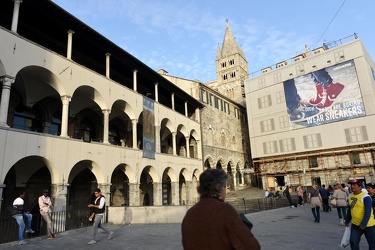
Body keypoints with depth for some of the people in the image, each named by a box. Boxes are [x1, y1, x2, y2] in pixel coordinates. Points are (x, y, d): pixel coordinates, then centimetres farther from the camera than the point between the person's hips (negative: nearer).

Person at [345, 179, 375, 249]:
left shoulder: (365, 197, -18)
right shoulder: (351, 196, 3)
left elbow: (368, 212, -22)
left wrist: (363, 224, -26)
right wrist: (347, 220, 18)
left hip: (368, 225, -5)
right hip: (355, 224, 6)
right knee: (353, 241, -2)